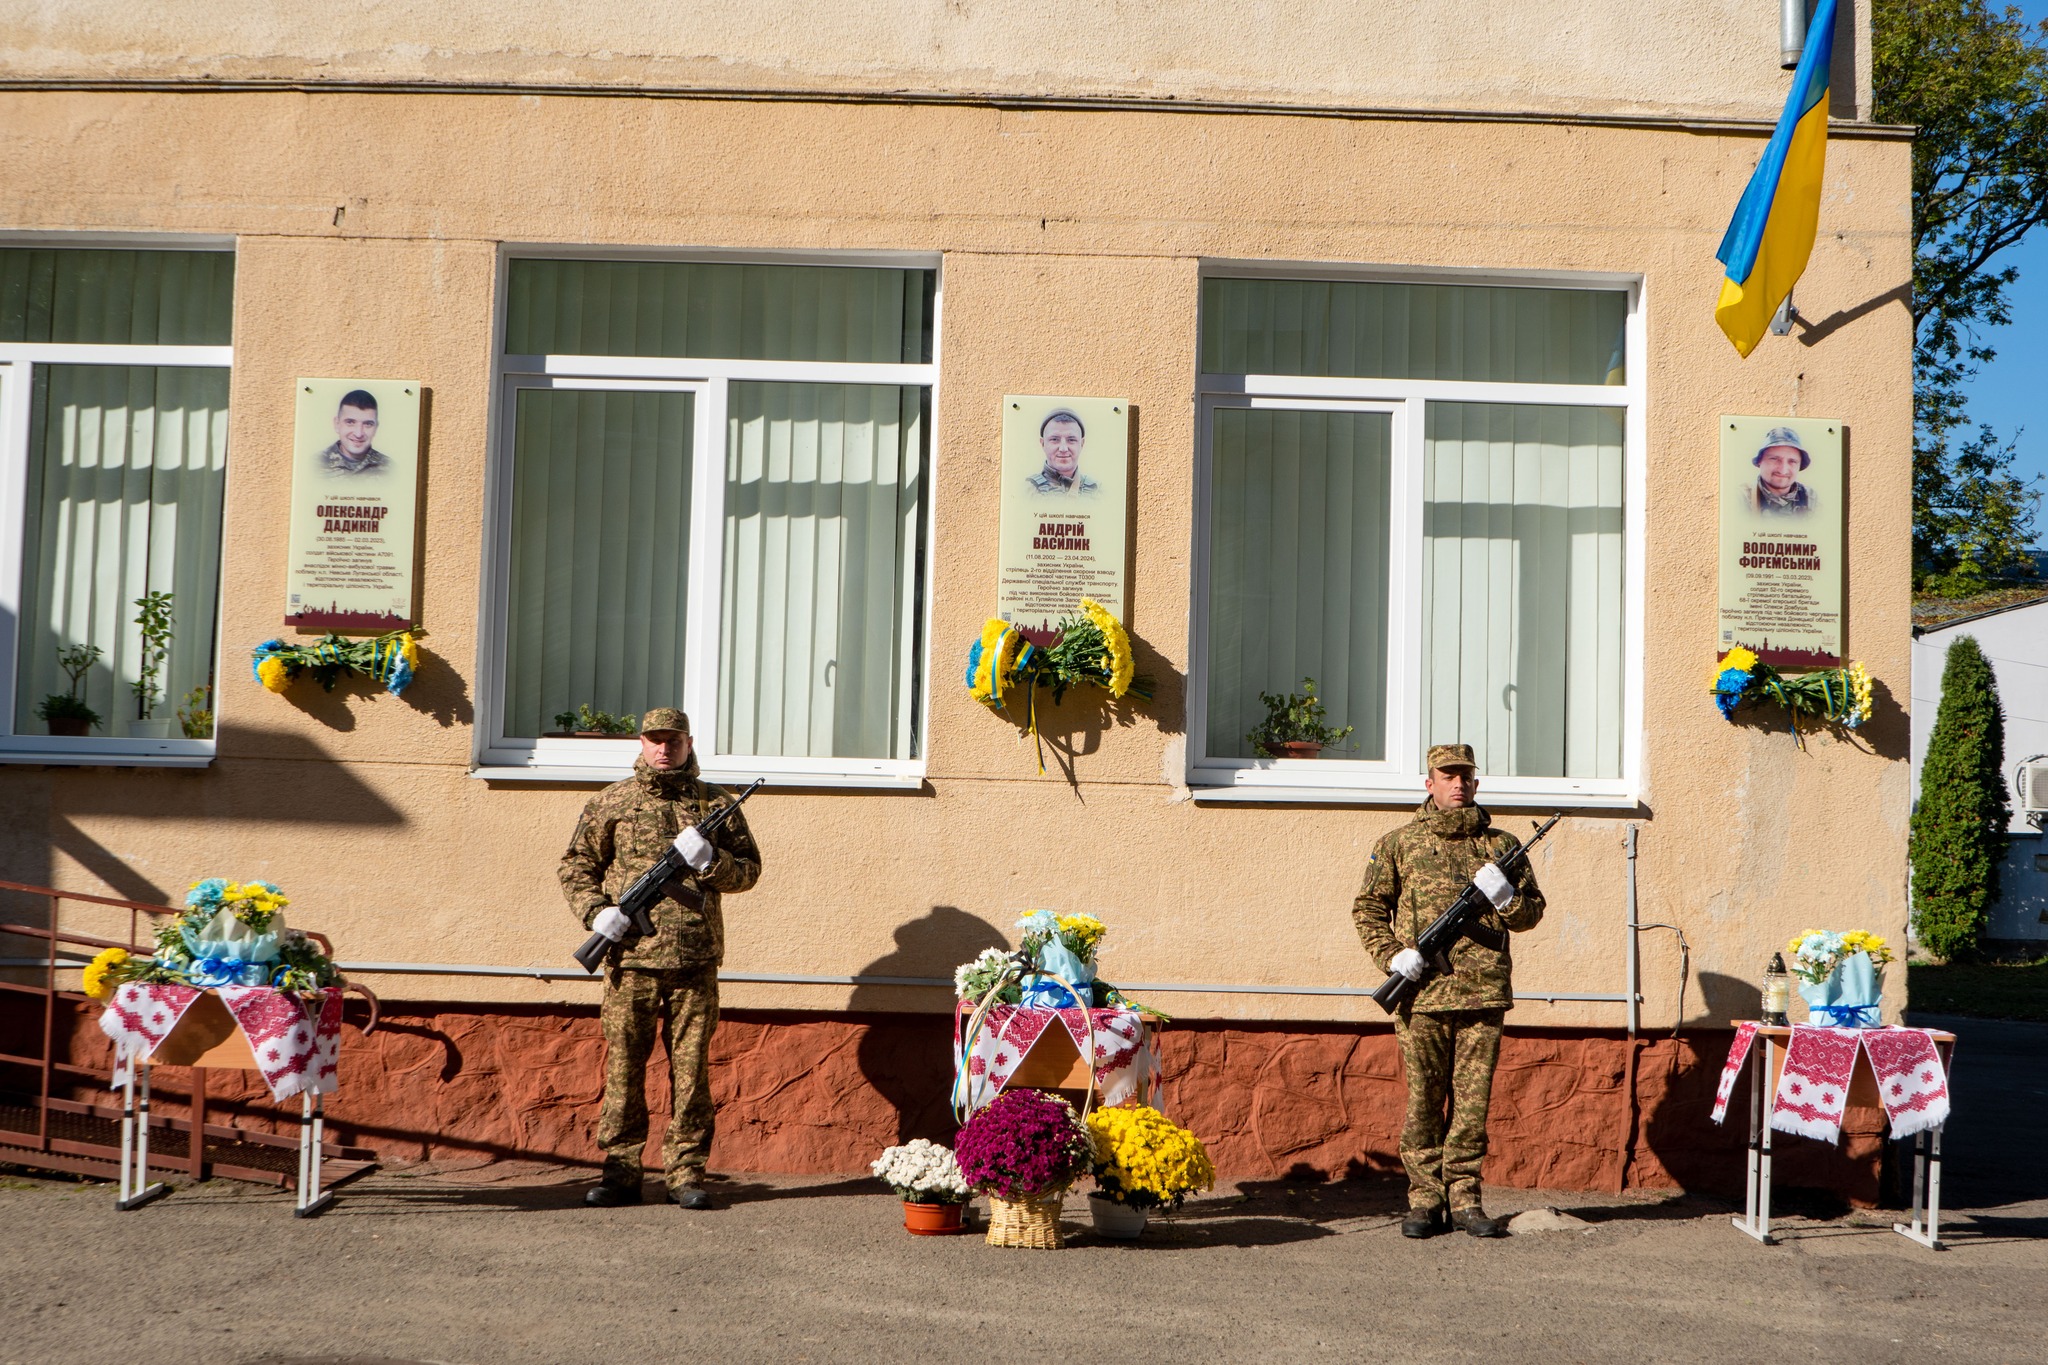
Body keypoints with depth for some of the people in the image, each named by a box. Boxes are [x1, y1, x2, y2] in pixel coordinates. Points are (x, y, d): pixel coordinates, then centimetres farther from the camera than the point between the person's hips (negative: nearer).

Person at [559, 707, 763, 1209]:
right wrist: (596, 911, -6)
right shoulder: (611, 802, 9)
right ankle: (620, 1171, 10)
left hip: (695, 961, 0)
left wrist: (709, 860, -8)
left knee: (691, 1068, 3)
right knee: (623, 1065, 3)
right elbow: (575, 866, 11)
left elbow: (749, 870, 12)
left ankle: (686, 1173, 10)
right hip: (631, 959, 0)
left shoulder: (715, 803, 11)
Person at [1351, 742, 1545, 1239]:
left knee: (1473, 1097, 3)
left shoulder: (1502, 845, 13)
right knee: (1424, 1099, 2)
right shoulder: (1399, 844, 8)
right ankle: (1425, 1198, 10)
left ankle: (1464, 1198, 12)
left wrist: (1506, 898, -6)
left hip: (1484, 993, 1)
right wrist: (1392, 955, -5)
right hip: (1422, 994, -1)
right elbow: (1367, 909, 10)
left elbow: (1532, 912, 15)